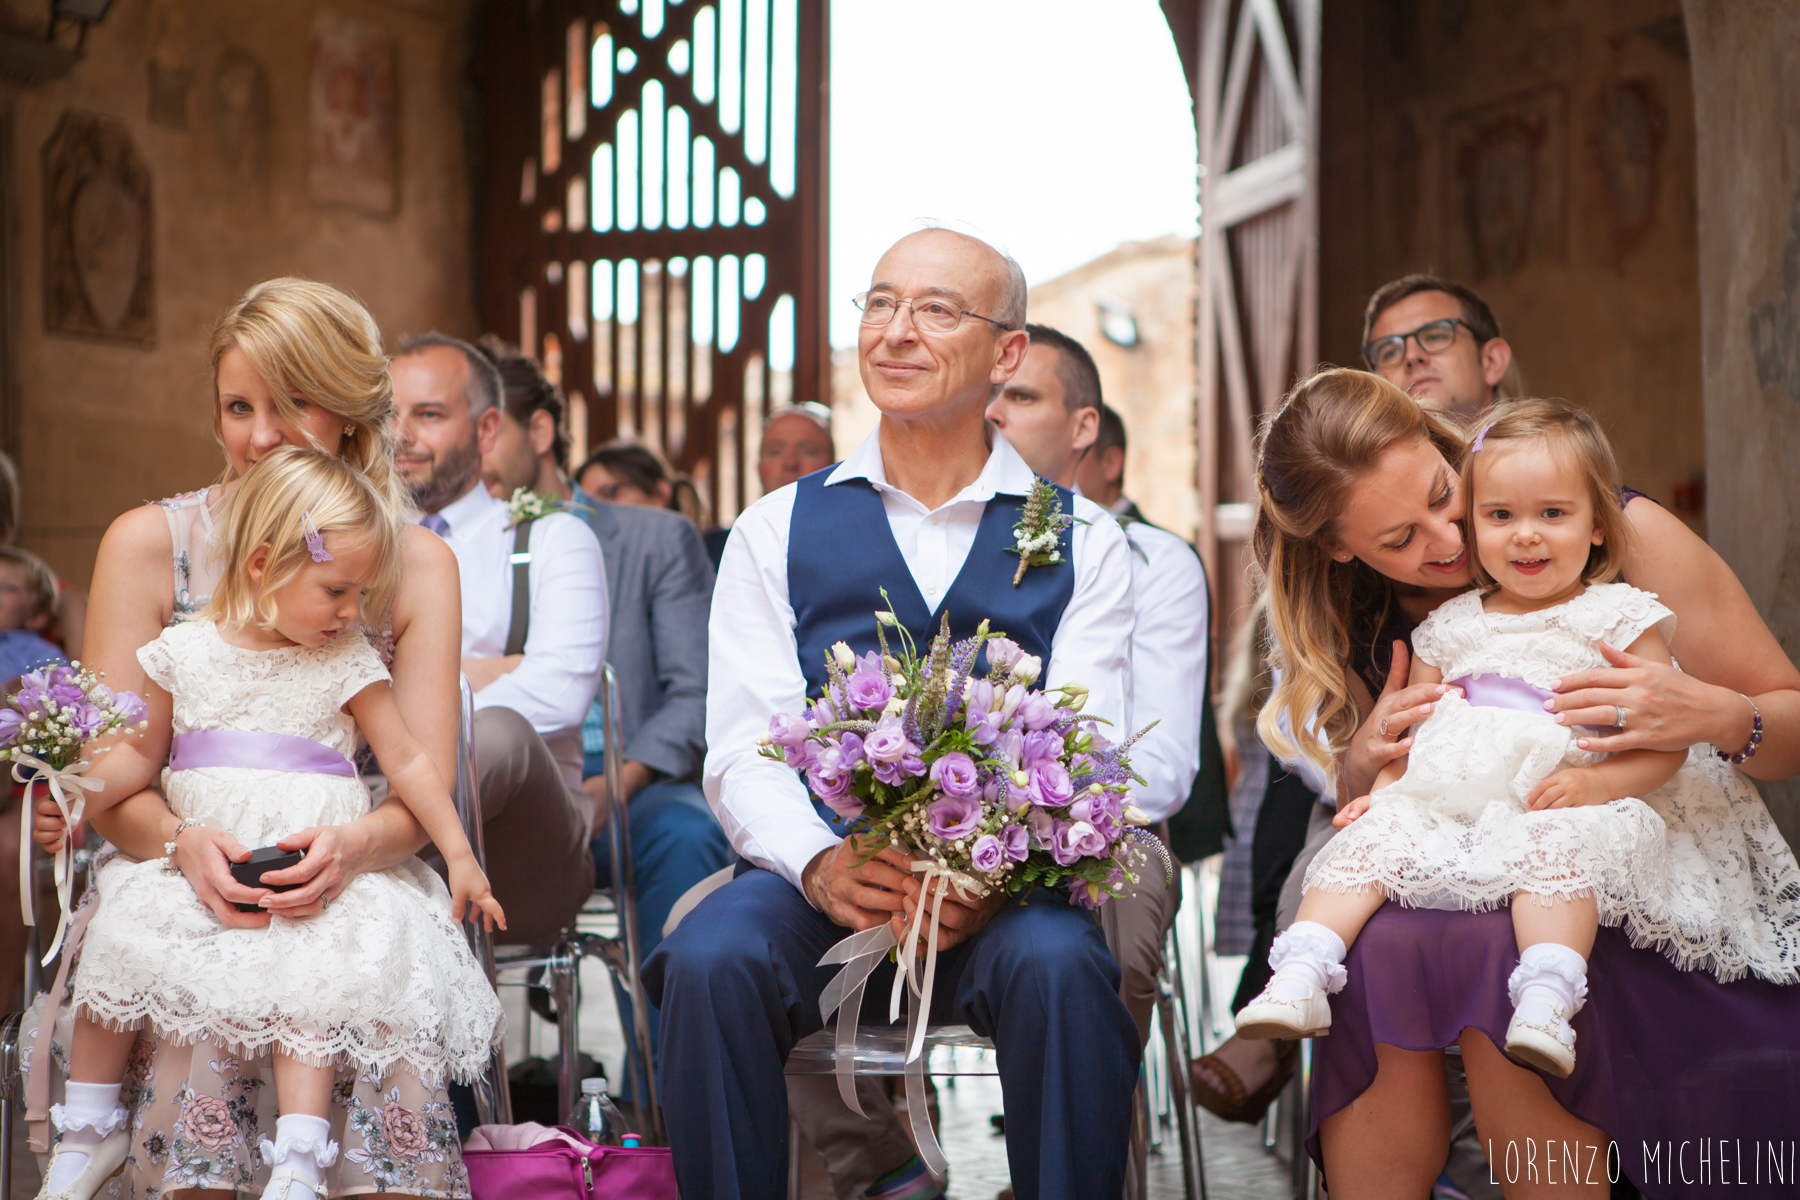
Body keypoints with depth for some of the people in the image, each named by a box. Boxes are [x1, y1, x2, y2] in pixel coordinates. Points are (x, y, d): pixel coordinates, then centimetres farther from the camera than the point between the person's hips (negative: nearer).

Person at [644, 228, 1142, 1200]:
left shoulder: (1080, 540, 12)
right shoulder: (778, 531, 14)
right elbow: (743, 753, 4)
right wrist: (822, 864, -18)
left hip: (1001, 887, -1)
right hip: (815, 877, 1)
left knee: (1059, 965, -34)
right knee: (712, 957, -30)